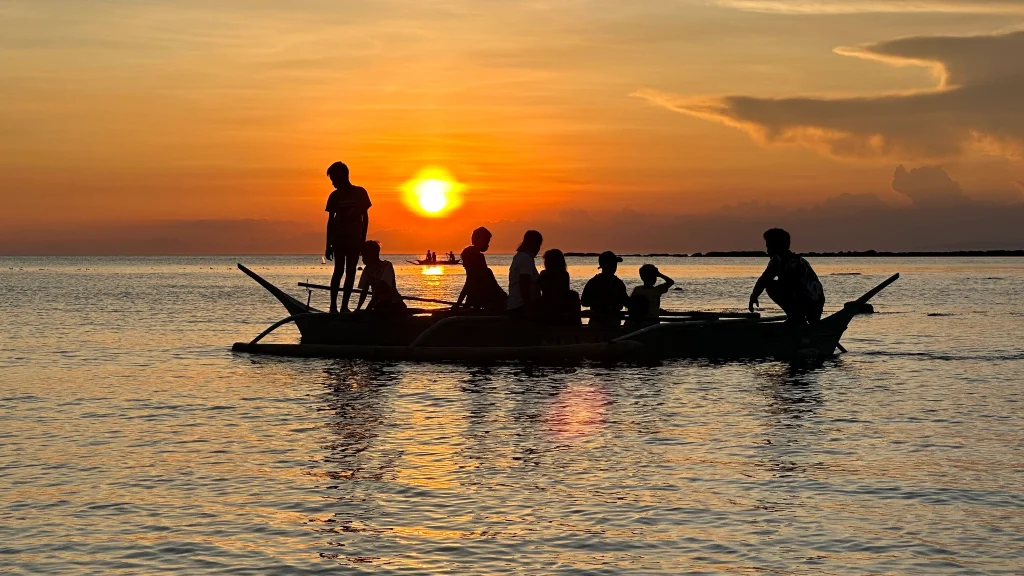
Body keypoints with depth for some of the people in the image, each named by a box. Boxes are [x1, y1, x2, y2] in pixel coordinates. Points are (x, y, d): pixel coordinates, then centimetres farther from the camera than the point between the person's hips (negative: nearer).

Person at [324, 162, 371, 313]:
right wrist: (328, 245, 2)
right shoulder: (334, 196, 1)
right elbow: (331, 220, 5)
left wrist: (363, 239, 0)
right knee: (339, 271, -10)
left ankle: (344, 305, 5)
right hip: (338, 240, -1)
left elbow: (365, 217, 5)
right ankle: (333, 305, -10)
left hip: (355, 240, 1)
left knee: (350, 273, 2)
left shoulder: (360, 193, 0)